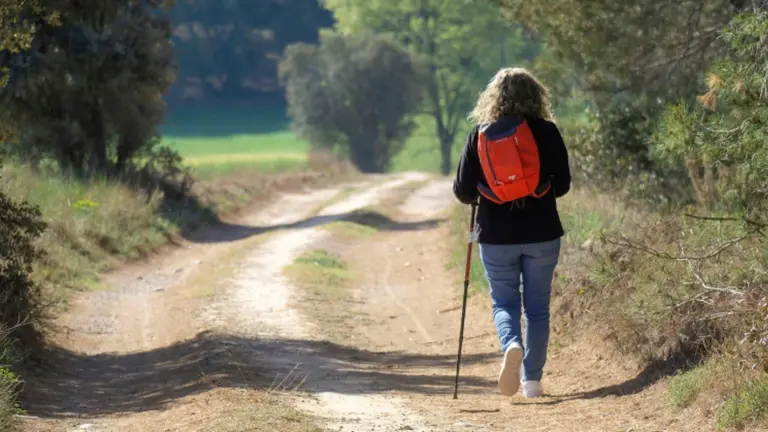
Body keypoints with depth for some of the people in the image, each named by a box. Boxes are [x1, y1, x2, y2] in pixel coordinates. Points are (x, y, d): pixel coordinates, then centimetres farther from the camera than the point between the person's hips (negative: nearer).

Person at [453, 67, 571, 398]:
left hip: (496, 237, 0)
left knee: (504, 302, 14)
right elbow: (562, 184, 1)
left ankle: (511, 345, -17)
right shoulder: (546, 132, -5)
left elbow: (463, 191, -2)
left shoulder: (479, 134, -4)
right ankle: (532, 380, 13)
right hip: (542, 234, 0)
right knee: (537, 307, 13)